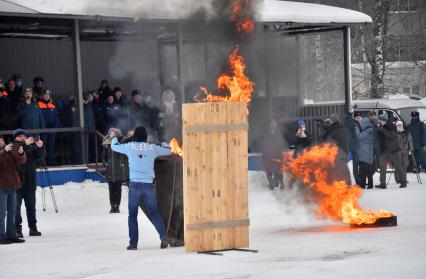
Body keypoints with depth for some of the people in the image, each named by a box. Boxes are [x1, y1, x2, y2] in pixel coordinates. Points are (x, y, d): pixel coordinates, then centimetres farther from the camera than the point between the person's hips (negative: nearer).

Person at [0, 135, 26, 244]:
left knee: (12, 212, 11)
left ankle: (11, 235, 18)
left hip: (12, 186, 6)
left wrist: (21, 153, -19)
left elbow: (21, 161, 1)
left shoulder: (10, 151, 11)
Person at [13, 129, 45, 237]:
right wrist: (25, 144, -35)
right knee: (16, 206, -3)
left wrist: (40, 147, -22)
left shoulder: (31, 147, 8)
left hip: (30, 183, 4)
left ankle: (33, 228, 15)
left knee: (31, 206, 9)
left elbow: (39, 157, -2)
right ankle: (17, 229, 0)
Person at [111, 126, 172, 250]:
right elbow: (168, 151, 20)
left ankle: (133, 242, 4)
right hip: (149, 184, 1)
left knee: (132, 214, 8)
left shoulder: (130, 146, 1)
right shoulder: (152, 148, 4)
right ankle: (163, 236, -8)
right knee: (154, 212, 11)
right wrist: (164, 144, 42)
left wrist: (114, 139, 40)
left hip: (135, 184, -1)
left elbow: (114, 147, 17)